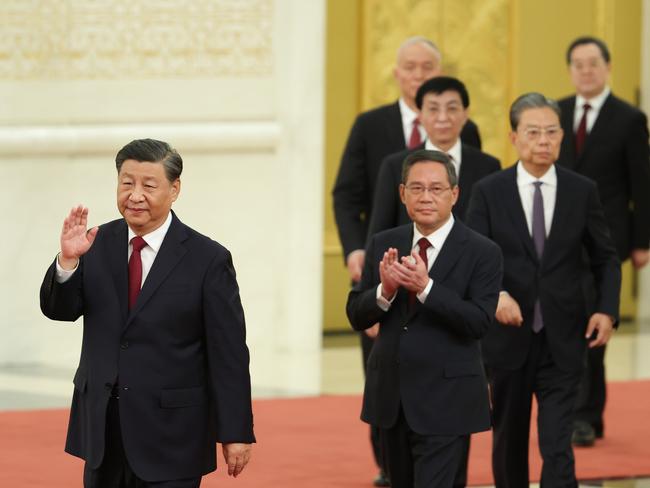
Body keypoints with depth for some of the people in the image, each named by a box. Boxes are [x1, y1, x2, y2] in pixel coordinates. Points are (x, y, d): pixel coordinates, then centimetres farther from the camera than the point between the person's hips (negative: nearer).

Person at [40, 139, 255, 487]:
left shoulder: (207, 259, -7)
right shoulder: (97, 245, 5)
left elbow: (229, 355, -6)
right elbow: (59, 310, -3)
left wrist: (236, 433, -7)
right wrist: (68, 259, -22)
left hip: (171, 436, -4)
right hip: (103, 429, 4)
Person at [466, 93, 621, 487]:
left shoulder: (582, 191, 1)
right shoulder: (489, 192, -2)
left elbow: (605, 258, 9)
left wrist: (607, 309, -7)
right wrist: (495, 294, -27)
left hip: (563, 340, -1)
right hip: (508, 336, 1)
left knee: (558, 446, -10)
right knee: (509, 439, 14)